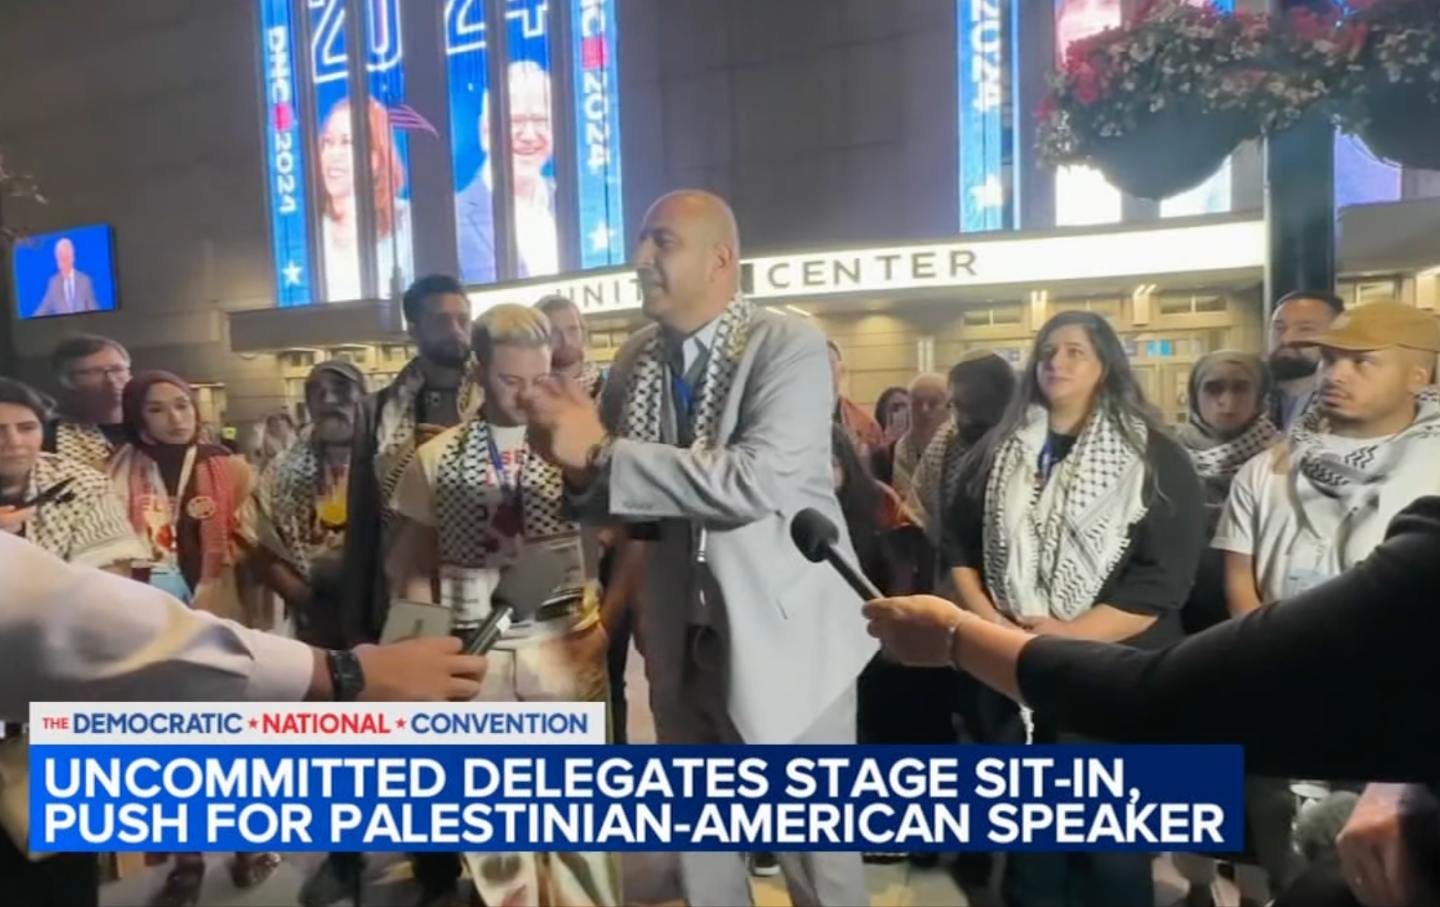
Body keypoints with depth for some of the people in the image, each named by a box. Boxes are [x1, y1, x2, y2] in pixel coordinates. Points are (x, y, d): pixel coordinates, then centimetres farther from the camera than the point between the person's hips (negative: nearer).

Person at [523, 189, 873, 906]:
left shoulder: (790, 346, -13)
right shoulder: (635, 360, 4)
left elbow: (755, 482, -28)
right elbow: (611, 501, 8)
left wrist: (600, 453, -24)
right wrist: (572, 460, -15)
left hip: (784, 637, -5)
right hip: (682, 643, 5)